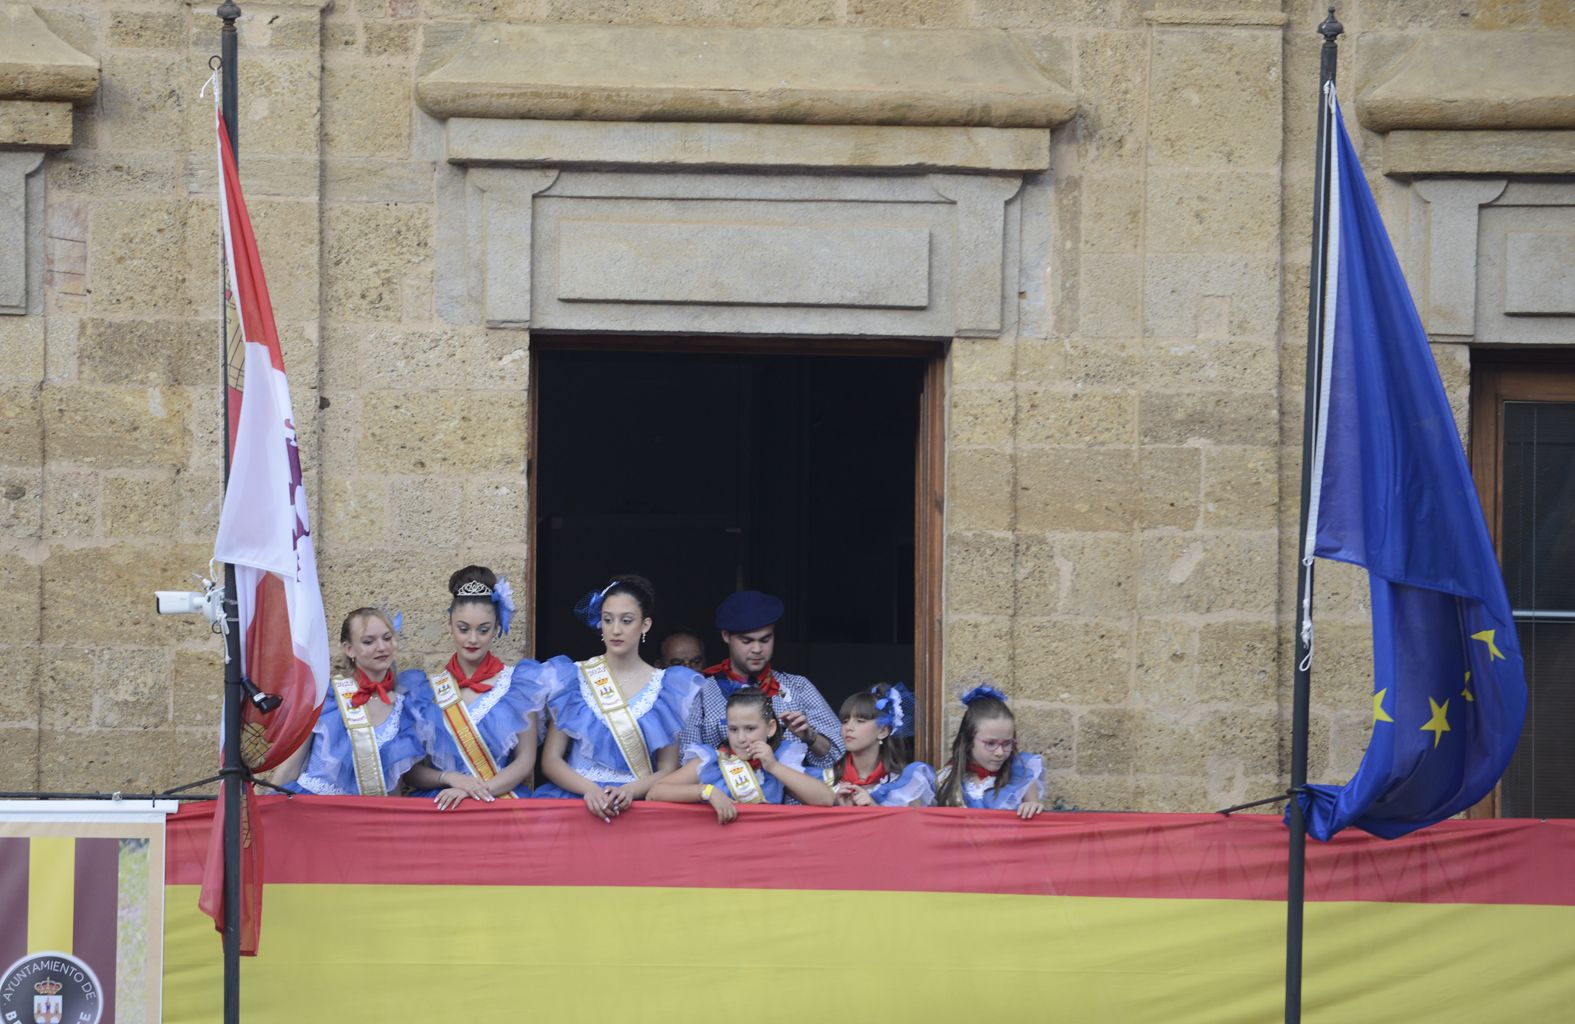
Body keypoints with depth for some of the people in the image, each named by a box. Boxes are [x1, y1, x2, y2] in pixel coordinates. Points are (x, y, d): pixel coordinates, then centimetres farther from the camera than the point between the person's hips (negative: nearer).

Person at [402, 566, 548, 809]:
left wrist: (478, 789, -13)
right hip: (438, 803, 0)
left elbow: (525, 762, 3)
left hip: (504, 799, 0)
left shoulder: (518, 682, 9)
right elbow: (412, 771, 7)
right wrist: (449, 778, -13)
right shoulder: (424, 688, 10)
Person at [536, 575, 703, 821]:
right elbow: (551, 759, 5)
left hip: (640, 803, -1)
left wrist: (629, 791, -13)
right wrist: (590, 789, -13)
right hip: (576, 797, 1)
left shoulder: (667, 686, 9)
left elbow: (668, 769, 7)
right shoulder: (573, 678, 9)